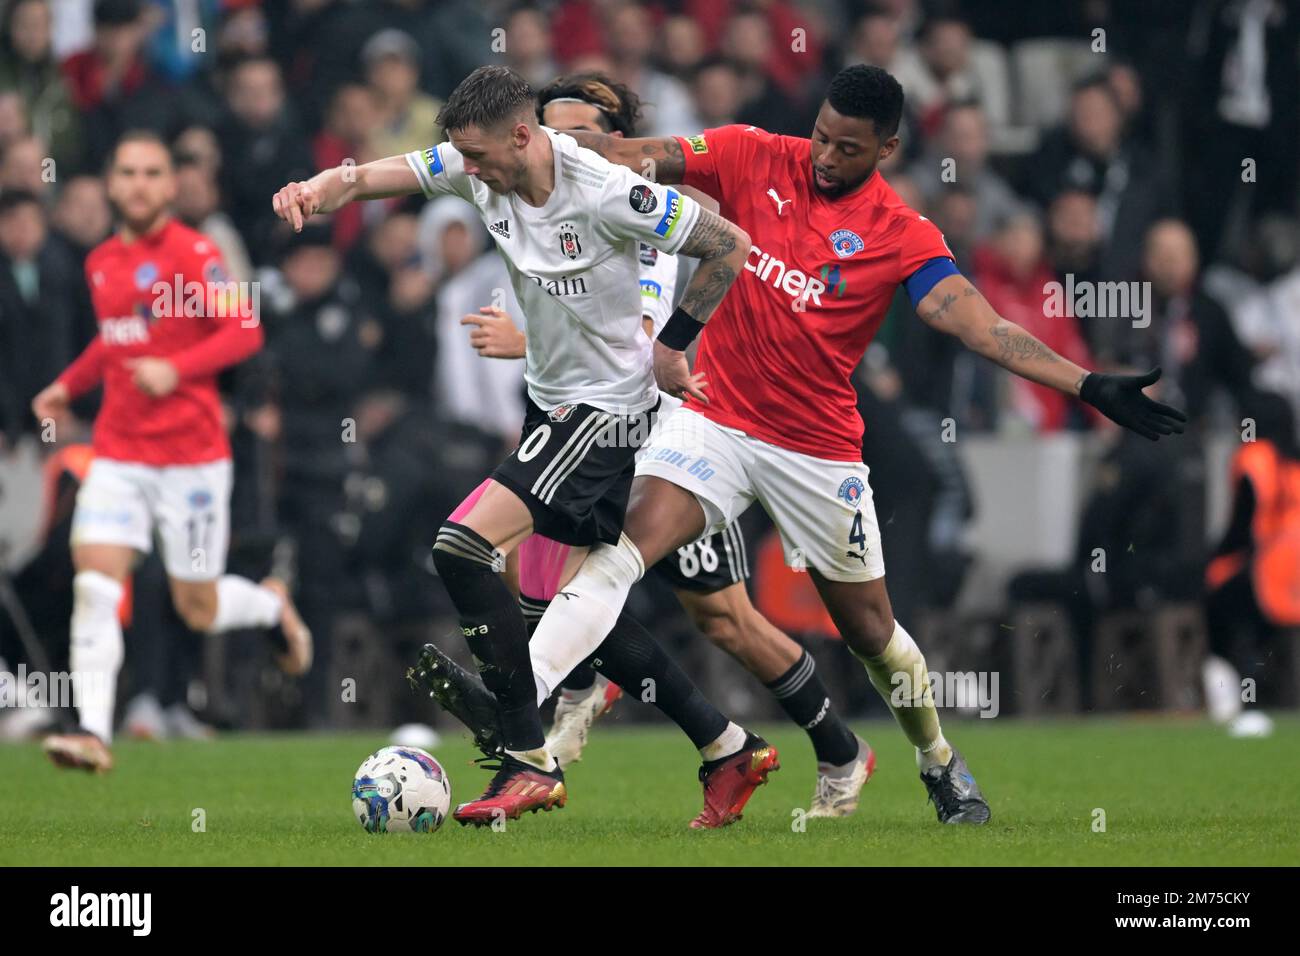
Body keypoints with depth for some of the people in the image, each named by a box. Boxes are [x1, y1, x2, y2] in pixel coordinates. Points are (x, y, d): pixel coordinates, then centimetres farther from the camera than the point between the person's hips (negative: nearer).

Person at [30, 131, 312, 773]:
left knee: (199, 612, 4)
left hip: (192, 455, -5)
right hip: (118, 452, 5)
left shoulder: (192, 254, -9)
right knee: (94, 588, -14)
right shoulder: (101, 263, 12)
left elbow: (244, 331, -16)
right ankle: (93, 732, -17)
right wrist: (68, 385, 18)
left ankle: (272, 606, 37)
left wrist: (175, 370, -27)